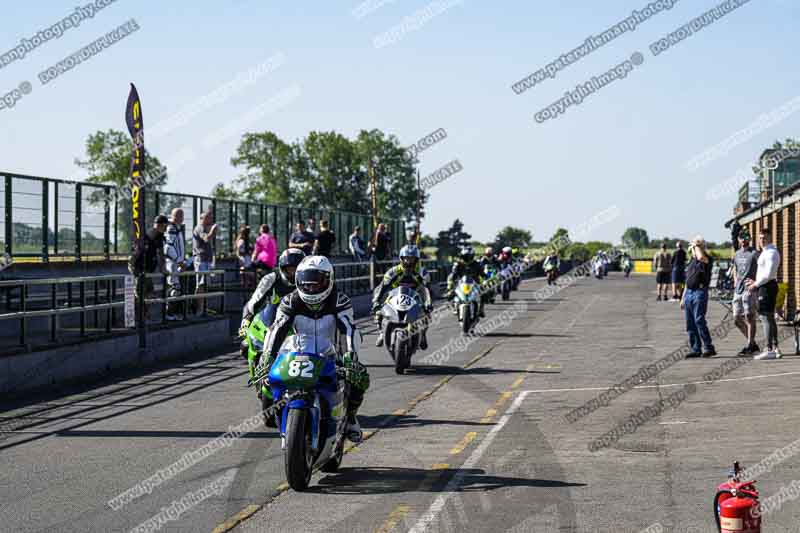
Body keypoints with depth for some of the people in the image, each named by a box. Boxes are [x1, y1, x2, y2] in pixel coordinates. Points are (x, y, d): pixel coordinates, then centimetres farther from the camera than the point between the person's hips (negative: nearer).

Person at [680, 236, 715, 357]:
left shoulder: (707, 259, -4)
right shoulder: (692, 261, 19)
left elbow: (700, 257, -30)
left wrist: (697, 246, -12)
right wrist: (683, 297, 21)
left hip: (700, 293, -8)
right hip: (689, 293, 8)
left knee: (699, 321, -14)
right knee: (690, 323, 5)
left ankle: (709, 347, -8)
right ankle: (696, 349, 9)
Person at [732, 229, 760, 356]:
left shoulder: (754, 253, -5)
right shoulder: (737, 254, 17)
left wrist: (756, 282, -18)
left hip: (750, 289, -8)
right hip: (738, 290, 8)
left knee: (749, 317, -7)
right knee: (737, 319, 8)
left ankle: (750, 346, -1)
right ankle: (753, 344, 19)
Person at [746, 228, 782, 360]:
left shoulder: (771, 252, -15)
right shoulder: (766, 252, 17)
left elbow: (768, 274, -23)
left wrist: (755, 284, -14)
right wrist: (755, 281, 16)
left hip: (767, 286, -11)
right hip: (765, 286, 11)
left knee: (766, 318, -11)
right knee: (769, 318, 14)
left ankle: (770, 350, -12)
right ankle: (775, 348, 20)